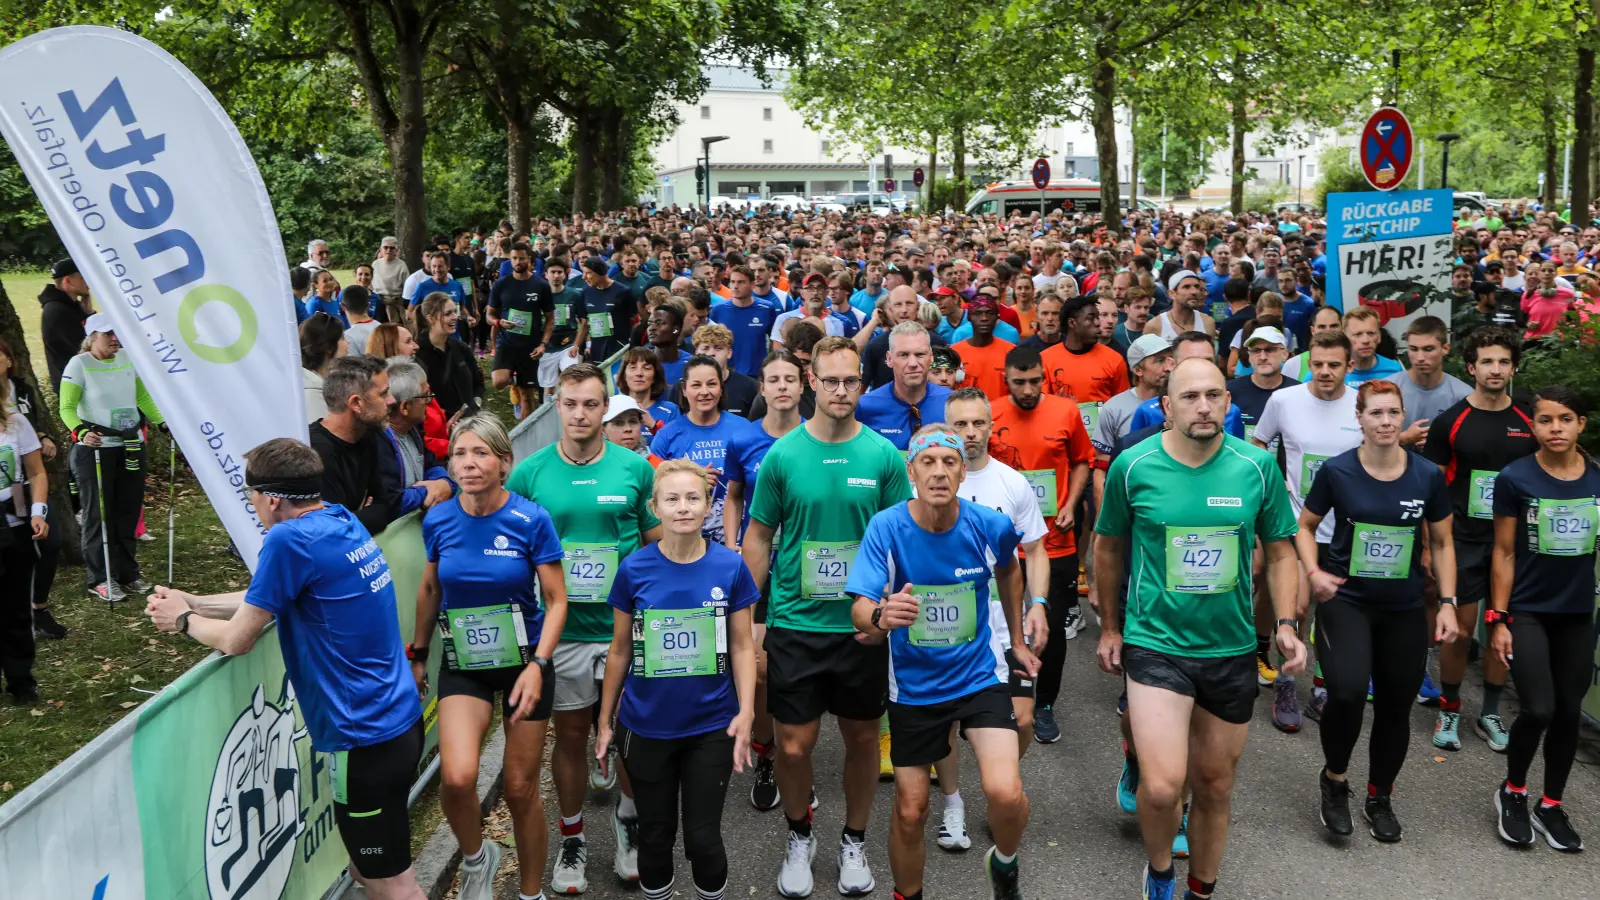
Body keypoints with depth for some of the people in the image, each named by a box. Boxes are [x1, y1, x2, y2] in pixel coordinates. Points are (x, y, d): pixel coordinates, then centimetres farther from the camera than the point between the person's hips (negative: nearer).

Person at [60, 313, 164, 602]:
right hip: (94, 450, -5)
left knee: (128, 512, 9)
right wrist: (80, 431, -28)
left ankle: (127, 574, 20)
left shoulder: (129, 359, 6)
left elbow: (143, 397, 15)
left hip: (131, 447, 5)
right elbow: (67, 408, -12)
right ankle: (100, 580, 9)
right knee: (98, 514, 0)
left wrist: (162, 422, 3)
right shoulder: (79, 364, -9)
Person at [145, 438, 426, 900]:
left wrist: (184, 620, 10)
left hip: (366, 740, -9)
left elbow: (236, 640, -8)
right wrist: (193, 602, 22)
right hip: (402, 718, 9)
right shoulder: (343, 519, 7)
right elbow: (266, 598, 22)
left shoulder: (290, 539, -20)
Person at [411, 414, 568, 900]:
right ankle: (476, 858, 12)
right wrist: (418, 654, 17)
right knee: (457, 777, -20)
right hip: (463, 664, 2)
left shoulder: (531, 519, -15)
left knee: (520, 789, 7)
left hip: (524, 661, -1)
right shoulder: (438, 520, -6)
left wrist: (537, 666, -21)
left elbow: (556, 600, -10)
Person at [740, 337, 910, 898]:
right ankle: (799, 837, 30)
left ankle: (854, 841, 34)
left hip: (864, 626, 1)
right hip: (794, 625, -1)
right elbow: (757, 539, 1)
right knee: (794, 745, 3)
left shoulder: (884, 455, -4)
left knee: (862, 737, 13)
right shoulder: (782, 455, -5)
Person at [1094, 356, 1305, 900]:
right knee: (1163, 787, -16)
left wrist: (1286, 622, -5)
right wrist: (1109, 627, 11)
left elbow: (1279, 551, 8)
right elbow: (1109, 548, 6)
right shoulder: (1133, 467, -9)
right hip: (1154, 644, -2)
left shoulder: (1258, 466, -4)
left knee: (1215, 786, 16)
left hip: (1232, 650, 3)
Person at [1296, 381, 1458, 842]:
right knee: (1348, 692, -23)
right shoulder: (1336, 471, -8)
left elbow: (1441, 543, 8)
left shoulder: (1428, 476, -3)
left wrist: (1448, 603, 1)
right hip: (1345, 600, -3)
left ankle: (1380, 797, 33)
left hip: (1405, 609, 3)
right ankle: (1334, 778, 5)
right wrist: (1314, 571, -12)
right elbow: (1305, 526, 5)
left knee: (1395, 707, 10)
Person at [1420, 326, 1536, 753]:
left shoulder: (1529, 423, 4)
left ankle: (1490, 713, 22)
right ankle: (1449, 710, 19)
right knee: (1459, 632, 1)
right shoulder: (1450, 422, -4)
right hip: (1463, 541, -2)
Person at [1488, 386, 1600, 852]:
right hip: (1527, 613, -3)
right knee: (1539, 710, -11)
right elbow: (1504, 553, -4)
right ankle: (1512, 792, 15)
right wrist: (1498, 619, -6)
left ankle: (1551, 806, 26)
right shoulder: (1515, 478, -9)